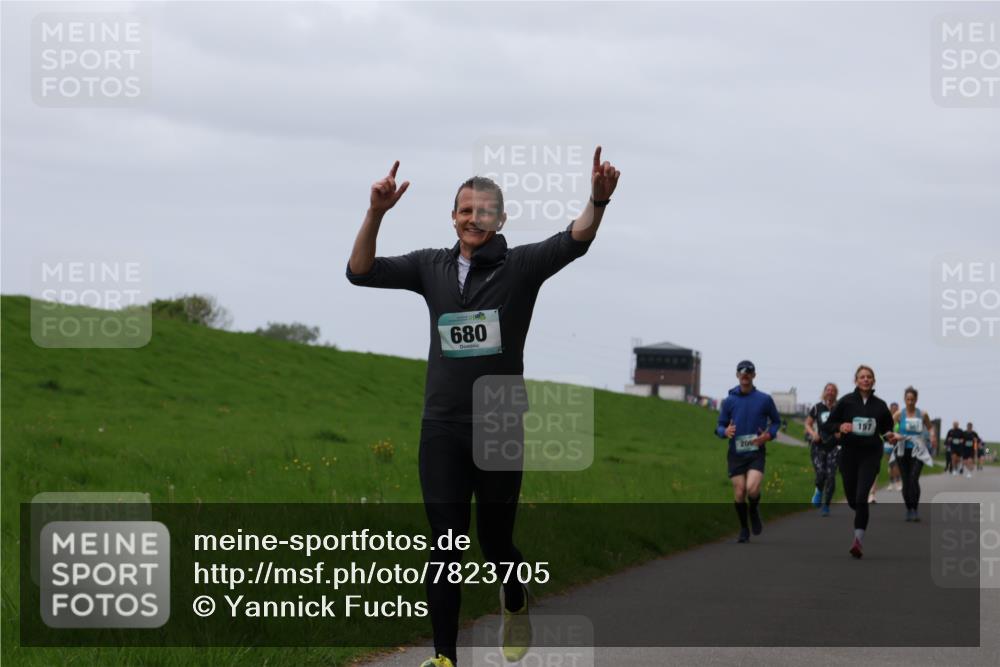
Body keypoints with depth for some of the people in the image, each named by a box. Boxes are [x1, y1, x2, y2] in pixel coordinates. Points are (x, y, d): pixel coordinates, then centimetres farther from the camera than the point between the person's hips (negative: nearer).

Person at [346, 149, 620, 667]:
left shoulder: (521, 267, -2)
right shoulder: (431, 267, 6)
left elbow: (574, 241, -18)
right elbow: (361, 271, 1)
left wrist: (598, 201, -38)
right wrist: (376, 213, -15)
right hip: (442, 429, 2)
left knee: (495, 540, 9)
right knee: (445, 546, -2)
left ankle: (515, 606, 42)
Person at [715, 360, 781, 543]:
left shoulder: (765, 399, 1)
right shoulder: (729, 401, 4)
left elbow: (776, 421, 13)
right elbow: (720, 426, 9)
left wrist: (769, 435, -7)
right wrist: (725, 432, -15)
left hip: (756, 453, -2)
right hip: (736, 454, 2)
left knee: (752, 488, -22)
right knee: (739, 493, -1)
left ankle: (754, 511, 12)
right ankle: (744, 530, 20)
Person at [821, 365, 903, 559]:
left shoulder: (879, 405, 3)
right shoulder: (846, 401, -2)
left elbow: (887, 427, 19)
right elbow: (826, 426, 0)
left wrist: (891, 436, -3)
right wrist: (840, 427, -21)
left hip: (871, 455, -1)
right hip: (849, 454, 1)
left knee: (861, 497, -17)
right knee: (852, 499, 11)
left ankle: (858, 540, -17)